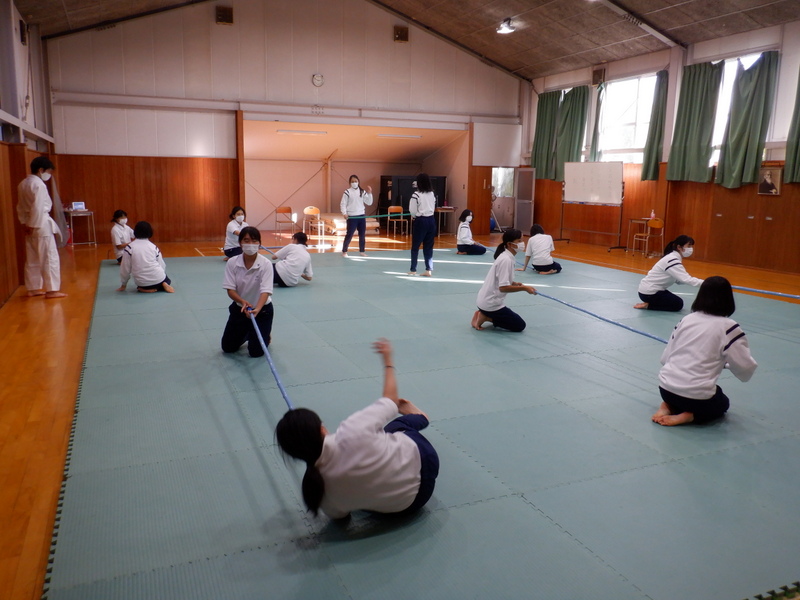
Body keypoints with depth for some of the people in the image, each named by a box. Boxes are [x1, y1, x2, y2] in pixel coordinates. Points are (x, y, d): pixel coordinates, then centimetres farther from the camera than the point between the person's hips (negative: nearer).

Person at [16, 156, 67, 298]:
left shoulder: (23, 184, 12)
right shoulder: (39, 184, -16)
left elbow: (20, 207, 15)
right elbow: (38, 208, -21)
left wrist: (25, 223, 13)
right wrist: (33, 226, -16)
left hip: (31, 224, 9)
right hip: (41, 224, -9)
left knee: (32, 259, 14)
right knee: (50, 258, -4)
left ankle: (33, 288, 21)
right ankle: (51, 290, -2)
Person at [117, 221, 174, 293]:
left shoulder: (129, 247, -6)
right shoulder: (154, 247, 0)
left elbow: (125, 268, -2)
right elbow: (162, 265, 4)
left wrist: (123, 285, 12)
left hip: (142, 283, 0)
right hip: (157, 278, 1)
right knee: (167, 281, 34)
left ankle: (147, 289, 2)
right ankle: (163, 285, 2)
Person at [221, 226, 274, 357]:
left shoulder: (265, 264, -21)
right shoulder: (232, 263, -13)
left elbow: (265, 291, -29)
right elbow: (230, 290, -14)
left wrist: (257, 309, -47)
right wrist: (243, 302, -35)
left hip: (262, 309, -3)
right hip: (239, 308, 3)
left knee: (256, 351, -5)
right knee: (228, 347, 10)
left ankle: (265, 335, 28)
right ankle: (246, 333, 40)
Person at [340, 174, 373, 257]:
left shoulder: (362, 191, 5)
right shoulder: (347, 192, -6)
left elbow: (369, 203, 4)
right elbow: (343, 204, -5)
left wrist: (369, 193, -8)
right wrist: (344, 213, -20)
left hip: (362, 216, 4)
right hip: (352, 217, -4)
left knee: (362, 234, 10)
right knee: (349, 234, -2)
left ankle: (362, 251, 21)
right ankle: (344, 251, 10)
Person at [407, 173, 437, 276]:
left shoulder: (416, 195, -14)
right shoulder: (432, 194, 7)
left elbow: (412, 210, -10)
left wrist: (413, 216, 10)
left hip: (420, 221, -6)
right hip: (431, 220, 6)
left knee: (415, 246, 6)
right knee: (429, 246, 11)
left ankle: (413, 270, 12)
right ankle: (429, 270, 10)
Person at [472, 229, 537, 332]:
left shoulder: (506, 257, 7)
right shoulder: (506, 260, -22)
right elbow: (503, 288, -26)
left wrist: (514, 283, 3)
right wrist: (524, 288, -18)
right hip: (491, 304, -10)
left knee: (517, 322, 24)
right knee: (520, 325, 0)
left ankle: (484, 315, 12)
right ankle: (485, 318, -4)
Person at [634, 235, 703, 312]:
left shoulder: (675, 258, 8)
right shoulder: (672, 260, -23)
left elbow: (678, 280, 3)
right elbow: (686, 279, -30)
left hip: (650, 289, 10)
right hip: (648, 292, -10)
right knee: (678, 304, 0)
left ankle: (649, 302, 14)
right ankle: (648, 305, -3)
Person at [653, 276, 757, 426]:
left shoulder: (686, 319, 6)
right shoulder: (728, 327, -7)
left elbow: (664, 358, 8)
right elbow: (746, 371, -4)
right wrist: (725, 361, 16)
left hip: (666, 388, 4)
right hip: (697, 395, -4)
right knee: (722, 403, 31)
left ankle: (668, 406, 9)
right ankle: (689, 416, 2)